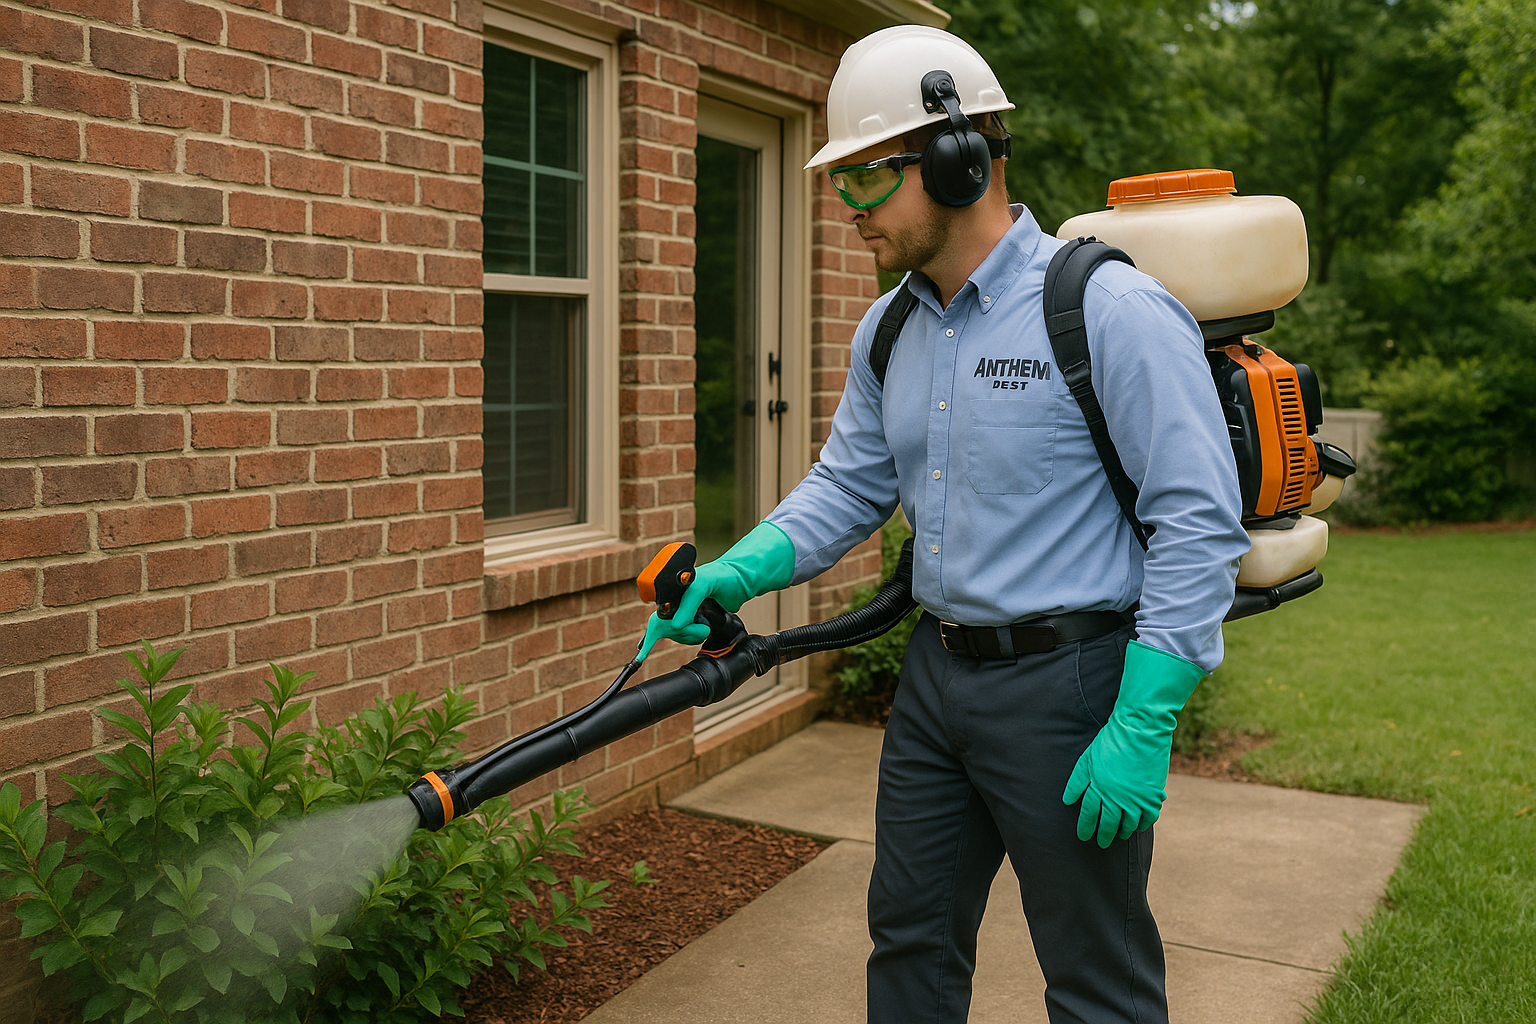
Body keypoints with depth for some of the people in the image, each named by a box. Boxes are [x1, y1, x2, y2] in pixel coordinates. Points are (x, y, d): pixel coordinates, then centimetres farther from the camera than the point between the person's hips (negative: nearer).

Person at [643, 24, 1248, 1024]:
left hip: (1065, 680, -7)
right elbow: (847, 488, 13)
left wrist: (1145, 724, -22)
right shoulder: (888, 334, 8)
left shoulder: (1114, 309, -16)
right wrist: (736, 573, -4)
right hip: (937, 672, 7)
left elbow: (1197, 519, -18)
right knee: (910, 942, 20)